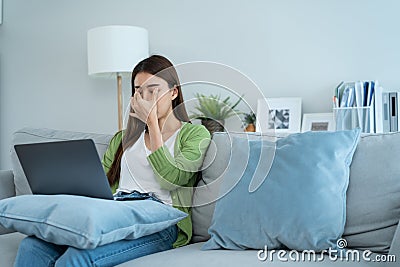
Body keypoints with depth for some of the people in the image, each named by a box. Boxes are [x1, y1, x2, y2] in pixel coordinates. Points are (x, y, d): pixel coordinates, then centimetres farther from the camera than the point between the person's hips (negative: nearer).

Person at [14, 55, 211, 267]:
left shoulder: (195, 133, 12)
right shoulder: (123, 138, 26)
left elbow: (170, 179, -5)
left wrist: (152, 122, 0)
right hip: (115, 212, 5)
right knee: (33, 246, -24)